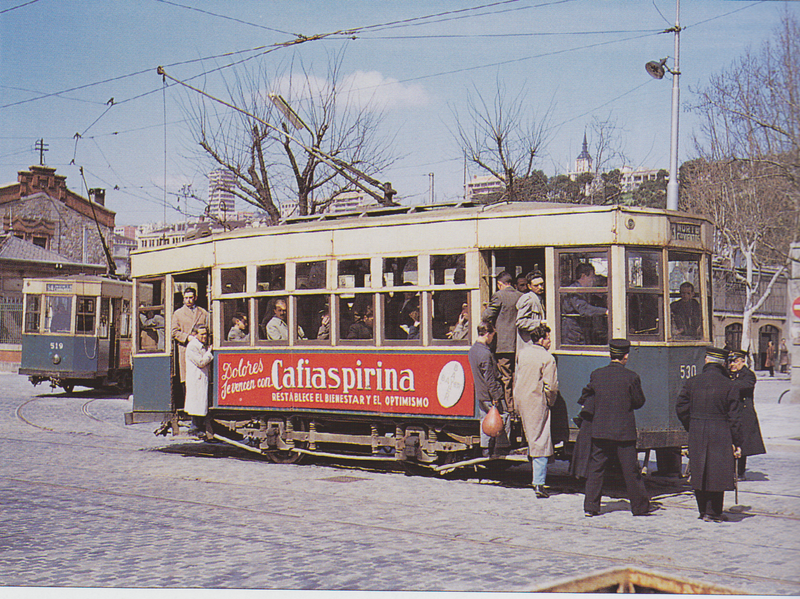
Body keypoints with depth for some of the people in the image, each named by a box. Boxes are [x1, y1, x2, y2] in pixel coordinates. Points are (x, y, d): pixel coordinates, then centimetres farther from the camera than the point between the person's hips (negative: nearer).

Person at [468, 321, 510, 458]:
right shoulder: (485, 353, -21)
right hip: (490, 395, -9)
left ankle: (486, 451, 19)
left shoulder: (472, 350, 9)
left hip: (480, 395, 9)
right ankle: (500, 450, 2)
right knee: (503, 419, 0)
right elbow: (490, 379, -21)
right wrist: (496, 397, -18)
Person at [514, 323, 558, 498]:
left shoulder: (522, 351, 5)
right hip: (538, 402, -6)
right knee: (541, 442, -3)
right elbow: (551, 386, -16)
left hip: (520, 399, 6)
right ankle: (539, 483, -5)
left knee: (530, 437, 25)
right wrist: (550, 403, -2)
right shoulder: (547, 358, -15)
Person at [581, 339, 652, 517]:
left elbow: (585, 397, 11)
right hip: (624, 430, -2)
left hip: (599, 429, 2)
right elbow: (639, 401, 0)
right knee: (631, 470, 6)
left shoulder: (596, 375, -1)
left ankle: (590, 507, 5)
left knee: (595, 468, 7)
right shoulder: (631, 377, -9)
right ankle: (639, 506, 13)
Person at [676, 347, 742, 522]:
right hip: (720, 435, -3)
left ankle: (703, 511, 20)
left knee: (699, 473, 12)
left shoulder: (692, 383, 1)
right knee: (717, 474, 4)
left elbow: (681, 408, 2)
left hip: (696, 435, 3)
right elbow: (733, 417, -4)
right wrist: (737, 443, 0)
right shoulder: (729, 386, -5)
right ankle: (713, 512, 6)